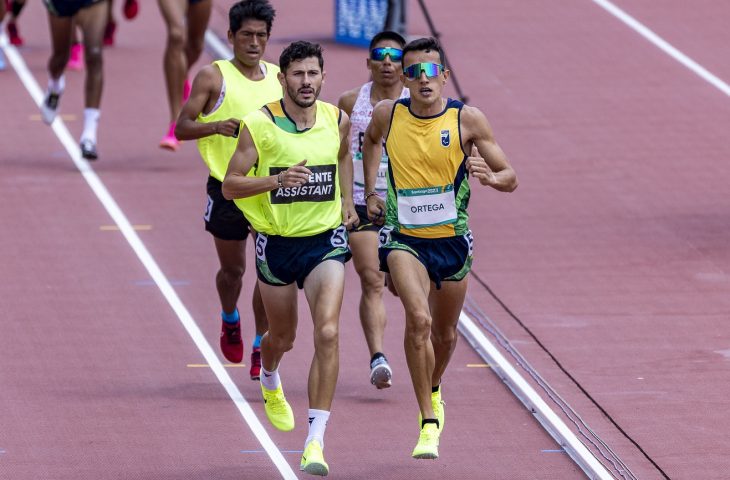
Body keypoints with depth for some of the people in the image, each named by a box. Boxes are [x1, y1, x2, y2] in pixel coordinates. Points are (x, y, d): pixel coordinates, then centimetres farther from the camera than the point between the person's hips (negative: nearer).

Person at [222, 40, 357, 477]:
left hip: (326, 240, 1)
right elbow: (230, 185, -12)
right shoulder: (259, 125, -13)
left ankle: (316, 440, -18)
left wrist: (347, 200, 13)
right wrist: (277, 180, -26)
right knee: (283, 337, 17)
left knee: (327, 334, -18)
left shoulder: (337, 120, -3)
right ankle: (270, 383, 56)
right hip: (276, 243, -1)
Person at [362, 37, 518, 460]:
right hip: (403, 237, -1)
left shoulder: (467, 119, -10)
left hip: (452, 239, 1)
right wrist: (371, 192, 13)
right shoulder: (387, 115, -6)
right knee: (419, 318, -24)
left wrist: (492, 177, -28)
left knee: (445, 332, 18)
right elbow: (370, 141, 21)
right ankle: (428, 423, -17)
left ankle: (434, 390, 51)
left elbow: (510, 178, -5)